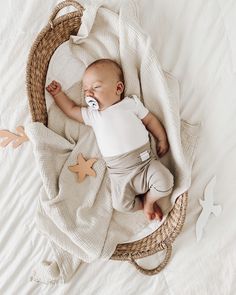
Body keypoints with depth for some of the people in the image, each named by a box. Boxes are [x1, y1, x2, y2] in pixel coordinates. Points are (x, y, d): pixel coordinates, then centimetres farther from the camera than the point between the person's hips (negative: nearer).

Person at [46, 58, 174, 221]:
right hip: (120, 173, 1)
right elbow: (72, 109, 21)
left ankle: (149, 199, 11)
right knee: (121, 205, -13)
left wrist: (162, 139, 4)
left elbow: (150, 120, 11)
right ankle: (144, 205, 14)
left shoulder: (131, 103, 6)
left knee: (165, 183, -18)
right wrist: (58, 93, 18)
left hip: (146, 161, -1)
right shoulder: (92, 114, 12)